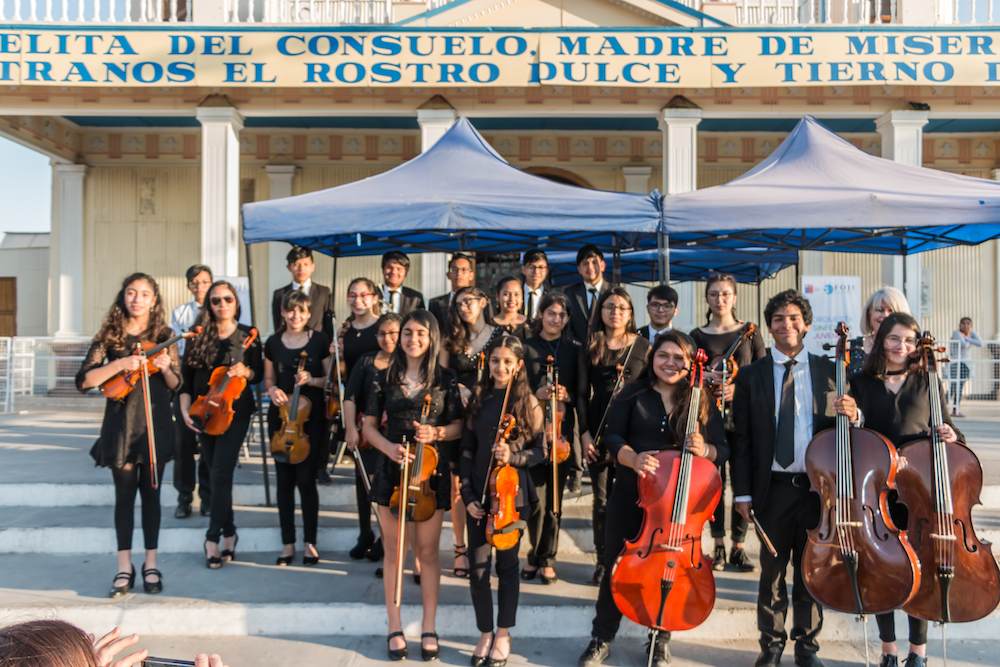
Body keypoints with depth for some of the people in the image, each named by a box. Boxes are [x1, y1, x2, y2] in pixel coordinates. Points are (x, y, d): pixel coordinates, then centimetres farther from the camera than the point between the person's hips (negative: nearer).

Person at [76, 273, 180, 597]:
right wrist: (120, 364, -20)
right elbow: (84, 381, -8)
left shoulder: (163, 336, 3)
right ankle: (124, 567, 11)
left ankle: (151, 565, 15)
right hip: (121, 423, -1)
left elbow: (176, 385, 6)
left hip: (155, 422, 1)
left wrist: (165, 367, -15)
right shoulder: (110, 335, -1)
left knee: (151, 492, 6)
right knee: (124, 493, 3)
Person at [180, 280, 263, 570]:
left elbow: (259, 374, 5)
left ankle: (213, 537, -5)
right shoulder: (199, 336, 4)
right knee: (217, 474, 9)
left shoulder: (248, 335, 1)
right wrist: (185, 409, -7)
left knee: (221, 473, -12)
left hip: (235, 411, -3)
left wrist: (245, 371, -16)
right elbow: (186, 376, 4)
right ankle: (228, 531, 23)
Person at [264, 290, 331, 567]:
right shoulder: (273, 343, 5)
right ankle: (288, 544, 16)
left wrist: (312, 380, -17)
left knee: (306, 479, -4)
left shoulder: (320, 340, -2)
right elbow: (268, 380, 14)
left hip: (311, 417, -2)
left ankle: (309, 542, 10)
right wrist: (272, 390, -7)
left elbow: (331, 378, 2)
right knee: (284, 480, 6)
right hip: (280, 417, 3)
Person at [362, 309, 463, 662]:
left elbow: (458, 427, 4)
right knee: (393, 550, 9)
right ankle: (395, 628, 20)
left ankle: (428, 629, 18)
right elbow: (369, 426, 4)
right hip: (391, 470, 1)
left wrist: (436, 432, -16)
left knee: (427, 551, 5)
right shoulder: (386, 377, 2)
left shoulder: (445, 379, -1)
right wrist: (388, 447, -14)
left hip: (431, 471, -1)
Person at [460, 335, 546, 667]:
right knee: (478, 567, 4)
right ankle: (485, 633, 21)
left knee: (507, 564, 9)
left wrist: (513, 456, -21)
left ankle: (503, 634, 23)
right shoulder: (479, 399, 3)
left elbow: (540, 451, -2)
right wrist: (467, 494, -4)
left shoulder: (528, 402, -4)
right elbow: (467, 450, 3)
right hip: (479, 494, 2)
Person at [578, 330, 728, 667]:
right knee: (617, 564, 9)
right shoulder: (633, 394, 0)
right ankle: (601, 639, 26)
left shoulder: (702, 402, 2)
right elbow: (613, 437, -6)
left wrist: (704, 449, -21)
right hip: (631, 495, 0)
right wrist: (633, 458, -26)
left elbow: (723, 450, 2)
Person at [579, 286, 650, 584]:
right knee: (602, 499, 6)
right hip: (599, 429, 1)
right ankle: (603, 560, 16)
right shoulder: (591, 348, 7)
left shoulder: (643, 346, 4)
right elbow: (583, 393, 6)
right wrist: (585, 432, -3)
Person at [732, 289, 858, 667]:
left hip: (818, 486, 1)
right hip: (773, 488, -1)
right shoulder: (751, 375, 2)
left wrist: (852, 415, -14)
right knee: (772, 569, 9)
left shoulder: (829, 371, 5)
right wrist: (742, 492, -5)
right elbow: (741, 438, 1)